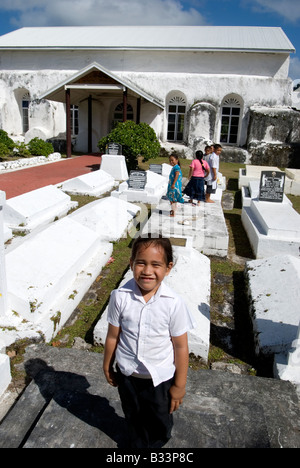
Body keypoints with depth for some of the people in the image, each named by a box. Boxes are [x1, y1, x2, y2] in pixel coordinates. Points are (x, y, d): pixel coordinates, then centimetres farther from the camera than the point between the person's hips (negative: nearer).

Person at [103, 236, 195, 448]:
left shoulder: (173, 303, -23)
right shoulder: (120, 296, -19)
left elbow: (181, 346, -13)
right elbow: (113, 336, -5)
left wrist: (179, 385, -6)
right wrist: (107, 367, 7)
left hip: (160, 377, -1)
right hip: (127, 374, 2)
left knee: (160, 423, 21)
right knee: (134, 417, 27)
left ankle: (155, 445, 54)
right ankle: (138, 445, 57)